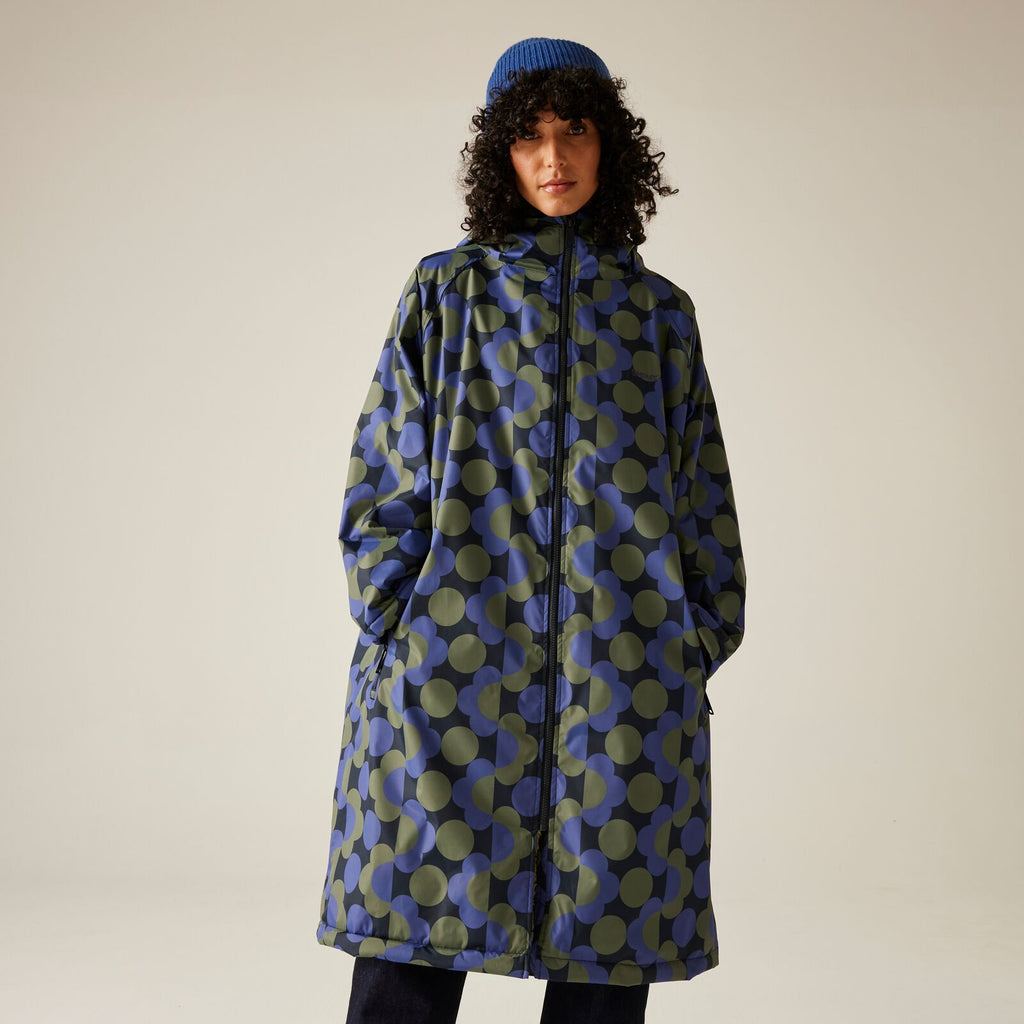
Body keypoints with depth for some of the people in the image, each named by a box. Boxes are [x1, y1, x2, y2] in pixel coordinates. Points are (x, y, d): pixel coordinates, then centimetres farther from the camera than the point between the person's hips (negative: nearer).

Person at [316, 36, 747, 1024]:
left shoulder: (659, 311, 15)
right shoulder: (445, 292, 10)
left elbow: (701, 498, 15)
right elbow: (383, 480, 6)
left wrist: (699, 644, 7)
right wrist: (397, 629, -3)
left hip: (626, 670, 2)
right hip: (457, 656, -1)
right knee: (414, 934, -1)